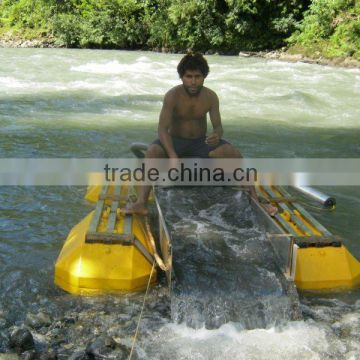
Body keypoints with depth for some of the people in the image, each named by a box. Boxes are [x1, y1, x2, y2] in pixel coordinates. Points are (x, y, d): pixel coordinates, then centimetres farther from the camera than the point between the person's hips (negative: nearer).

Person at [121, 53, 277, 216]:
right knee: (152, 152, -34)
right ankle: (141, 204, -37)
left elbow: (218, 127, -9)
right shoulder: (172, 96, -20)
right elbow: (162, 128, -24)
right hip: (175, 141, -2)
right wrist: (173, 156, -40)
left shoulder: (211, 97, -10)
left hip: (200, 143, 2)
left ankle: (254, 201, -16)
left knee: (234, 153, -23)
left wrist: (217, 135, -37)